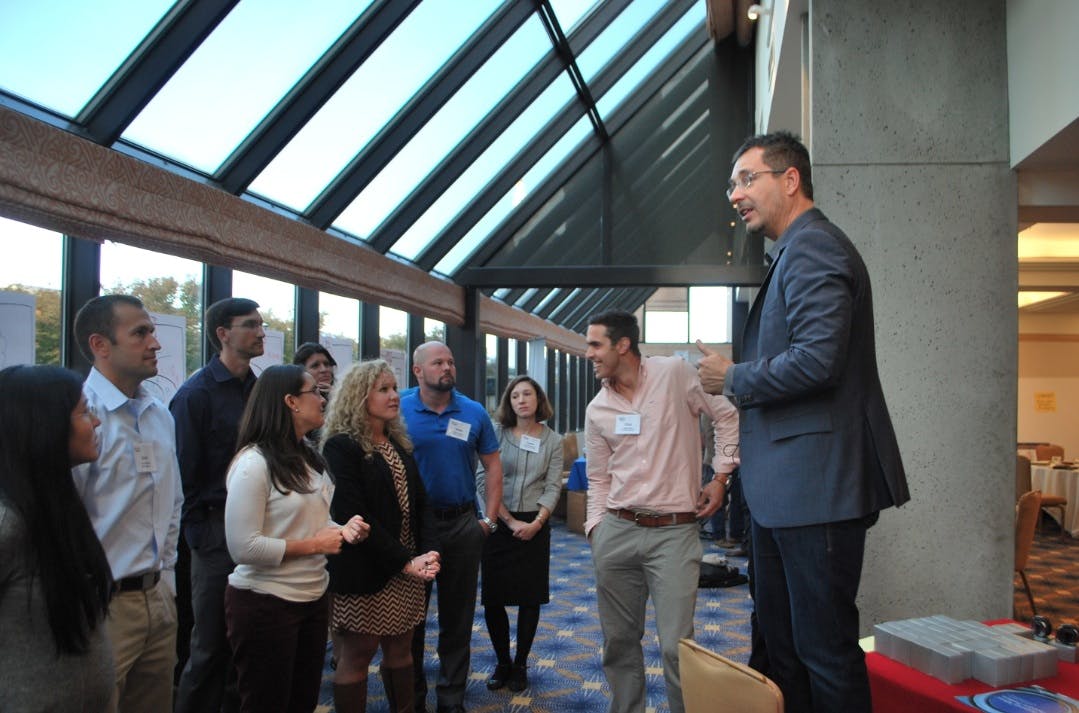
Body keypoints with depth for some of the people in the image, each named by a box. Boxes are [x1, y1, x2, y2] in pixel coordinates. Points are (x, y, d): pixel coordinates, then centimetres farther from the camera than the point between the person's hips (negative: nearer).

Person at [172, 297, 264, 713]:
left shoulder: (259, 390, 9)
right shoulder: (195, 393, -8)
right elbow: (183, 473, -10)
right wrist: (200, 535, -12)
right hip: (218, 532, -5)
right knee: (212, 644, 5)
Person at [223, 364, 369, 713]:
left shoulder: (310, 457, 10)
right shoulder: (254, 463, -18)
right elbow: (243, 547, -23)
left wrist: (343, 530, -5)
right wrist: (314, 545, -17)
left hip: (314, 597, 8)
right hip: (265, 604, -8)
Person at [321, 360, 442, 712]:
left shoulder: (400, 444, 13)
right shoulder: (341, 446, -11)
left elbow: (420, 503, 10)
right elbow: (353, 514, -17)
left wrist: (427, 551, -7)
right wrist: (403, 561, -18)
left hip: (407, 570, 7)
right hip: (364, 575, -7)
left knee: (401, 649, 14)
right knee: (356, 655, 4)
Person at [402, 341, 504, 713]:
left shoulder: (474, 413, 1)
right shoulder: (399, 411, -5)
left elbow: (493, 465, 8)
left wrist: (489, 519, 2)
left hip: (462, 524, 2)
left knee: (458, 615, 12)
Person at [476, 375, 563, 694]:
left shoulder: (553, 440, 2)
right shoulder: (497, 433, -3)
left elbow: (553, 487, -1)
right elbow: (482, 479, -8)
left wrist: (536, 523, -15)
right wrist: (509, 520, -13)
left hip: (534, 526, 1)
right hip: (498, 524, -1)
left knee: (530, 598, 6)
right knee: (493, 598, 3)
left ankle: (520, 664, 24)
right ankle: (502, 662, 23)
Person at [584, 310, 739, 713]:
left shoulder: (675, 373, -6)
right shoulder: (597, 410, 8)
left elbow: (728, 417, 1)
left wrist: (721, 477, -2)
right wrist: (594, 527, 6)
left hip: (675, 532, -4)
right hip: (616, 531, 5)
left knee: (676, 647, -5)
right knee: (618, 640, 12)